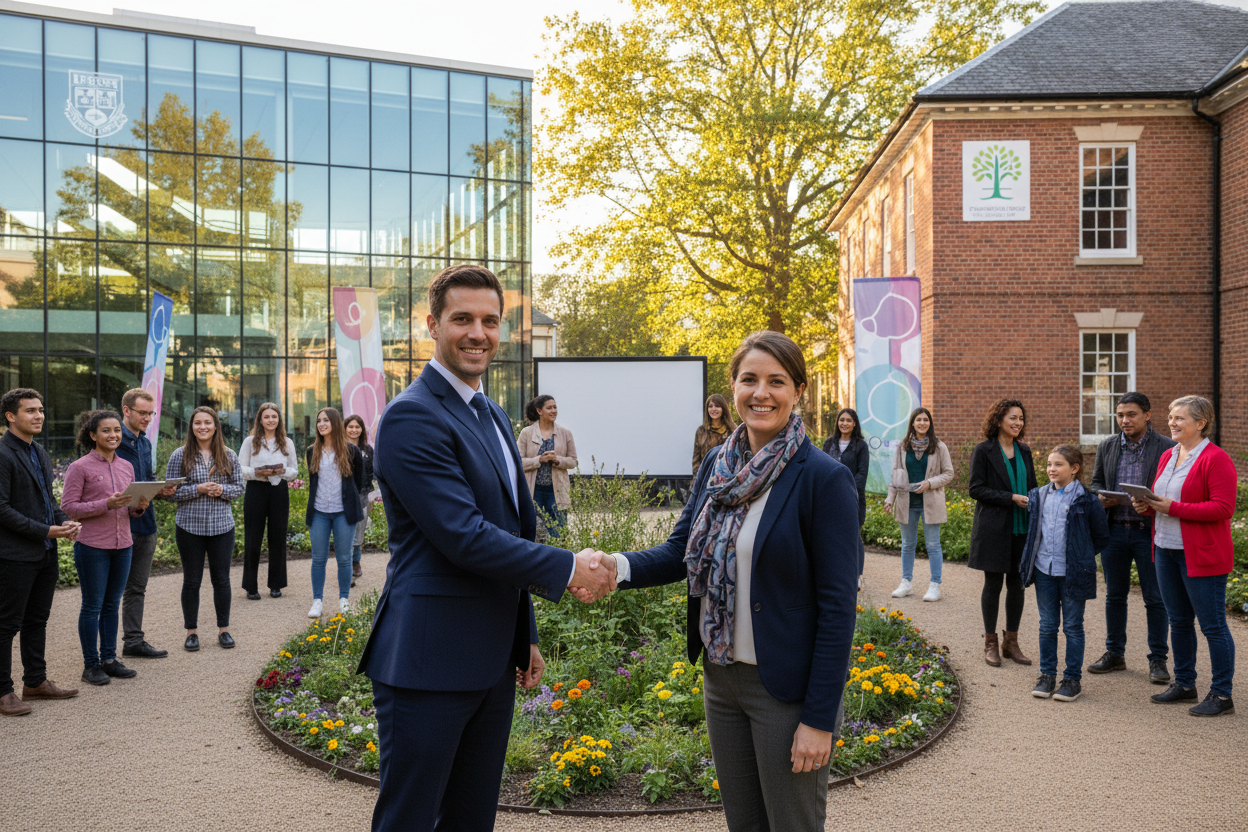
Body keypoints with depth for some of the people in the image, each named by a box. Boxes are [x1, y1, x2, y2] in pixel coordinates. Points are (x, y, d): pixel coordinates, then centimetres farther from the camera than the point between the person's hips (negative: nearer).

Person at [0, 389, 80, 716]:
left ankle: (36, 681, 27)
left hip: (45, 553, 9)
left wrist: (64, 520, 3)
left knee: (38, 620, 16)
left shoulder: (40, 452, 14)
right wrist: (45, 530, -19)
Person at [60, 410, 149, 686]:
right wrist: (107, 504, -22)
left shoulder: (127, 467, 11)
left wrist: (138, 506, -5)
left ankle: (109, 658, 21)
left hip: (122, 544, 5)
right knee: (92, 606, 3)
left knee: (112, 604, 12)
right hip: (92, 546, -5)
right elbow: (68, 506, -11)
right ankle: (91, 665, 12)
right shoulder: (80, 467, -7)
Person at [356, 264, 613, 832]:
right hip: (428, 663, -9)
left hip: (492, 662, 9)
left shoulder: (492, 416, 14)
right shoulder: (412, 416, -15)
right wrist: (569, 569, -15)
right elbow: (464, 537, -23)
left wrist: (525, 636, 21)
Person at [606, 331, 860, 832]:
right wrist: (619, 568, -16)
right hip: (721, 678, 6)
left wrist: (820, 719, -16)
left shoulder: (824, 479, -16)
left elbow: (838, 605, -16)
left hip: (786, 687, -6)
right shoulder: (717, 465, 3)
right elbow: (680, 551, 5)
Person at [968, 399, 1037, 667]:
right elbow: (976, 489, -10)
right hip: (994, 529, -5)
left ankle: (1011, 642, 19)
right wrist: (1011, 498, -17)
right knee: (993, 583, 2)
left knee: (1017, 583, 8)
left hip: (1021, 528, 5)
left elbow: (1031, 487, 19)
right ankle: (990, 643, 14)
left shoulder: (1024, 451, 11)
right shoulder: (984, 451, -5)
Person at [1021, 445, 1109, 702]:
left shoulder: (1085, 500, -9)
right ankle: (1047, 675, 22)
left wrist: (1081, 556, 3)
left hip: (1072, 573, -4)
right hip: (1044, 570, 4)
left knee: (1072, 626, 5)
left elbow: (1102, 536, 1)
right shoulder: (1039, 496, 5)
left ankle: (1073, 679, 16)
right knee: (1047, 626, 11)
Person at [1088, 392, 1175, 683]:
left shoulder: (1167, 447, -3)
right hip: (1114, 530, 4)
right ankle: (1114, 654, 25)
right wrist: (1102, 498, -5)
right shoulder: (1106, 447, 10)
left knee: (1155, 599, 3)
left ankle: (1158, 659, 15)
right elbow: (1095, 483, 16)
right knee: (1114, 595, 12)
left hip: (1149, 531, -4)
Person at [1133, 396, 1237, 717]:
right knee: (1179, 621, 16)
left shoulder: (1216, 459, -13)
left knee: (1213, 625, 0)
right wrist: (1147, 505, -1)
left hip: (1202, 555, -8)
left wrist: (1173, 508, -22)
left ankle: (1222, 694, 9)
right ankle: (1184, 683, 29)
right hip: (1166, 550, 8)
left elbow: (1223, 508, -20)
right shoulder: (1168, 456, 13)